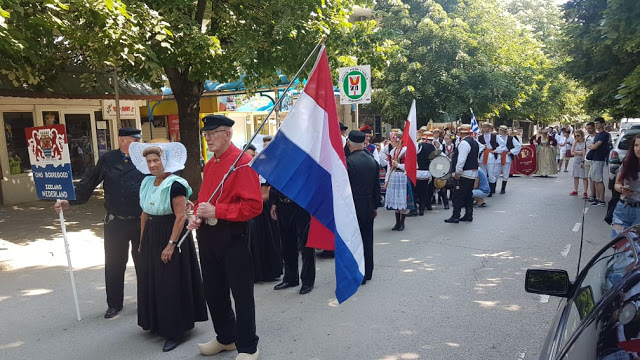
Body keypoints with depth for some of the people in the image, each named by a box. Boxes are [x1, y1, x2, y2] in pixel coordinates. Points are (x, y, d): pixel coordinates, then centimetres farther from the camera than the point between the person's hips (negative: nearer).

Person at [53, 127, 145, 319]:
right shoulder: (107, 160, 1)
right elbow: (88, 184, 5)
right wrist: (69, 201, -3)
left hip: (141, 222, -1)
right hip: (115, 223, 1)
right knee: (113, 265, 10)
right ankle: (114, 304, 27)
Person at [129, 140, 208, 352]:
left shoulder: (175, 184, -18)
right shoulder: (147, 183, 7)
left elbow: (181, 217, -21)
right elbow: (145, 213, 14)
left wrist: (171, 244, -24)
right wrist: (142, 240, 16)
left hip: (170, 236, -8)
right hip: (151, 236, 8)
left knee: (171, 285, -2)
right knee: (151, 281, 15)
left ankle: (175, 331, 10)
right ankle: (158, 323, 33)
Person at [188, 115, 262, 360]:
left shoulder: (242, 162, -14)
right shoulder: (210, 165, 12)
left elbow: (254, 205, -21)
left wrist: (216, 211, -22)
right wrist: (197, 216, 0)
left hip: (232, 235, -9)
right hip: (207, 234, 9)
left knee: (241, 293, 3)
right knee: (213, 290, 19)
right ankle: (225, 338, 38)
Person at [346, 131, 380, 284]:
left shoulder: (348, 162, -16)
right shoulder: (372, 161, 5)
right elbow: (377, 187, 10)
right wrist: (375, 206, 18)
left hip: (353, 208, -6)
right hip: (369, 207, 6)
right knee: (367, 239, 15)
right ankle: (368, 272, 26)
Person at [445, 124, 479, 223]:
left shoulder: (464, 143, -16)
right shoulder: (475, 142, 13)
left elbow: (461, 159, -22)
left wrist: (457, 172, -17)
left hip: (465, 174, -9)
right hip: (474, 173, 9)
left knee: (458, 195, -5)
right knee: (468, 195, 14)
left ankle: (455, 217, -3)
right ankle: (469, 215, 18)